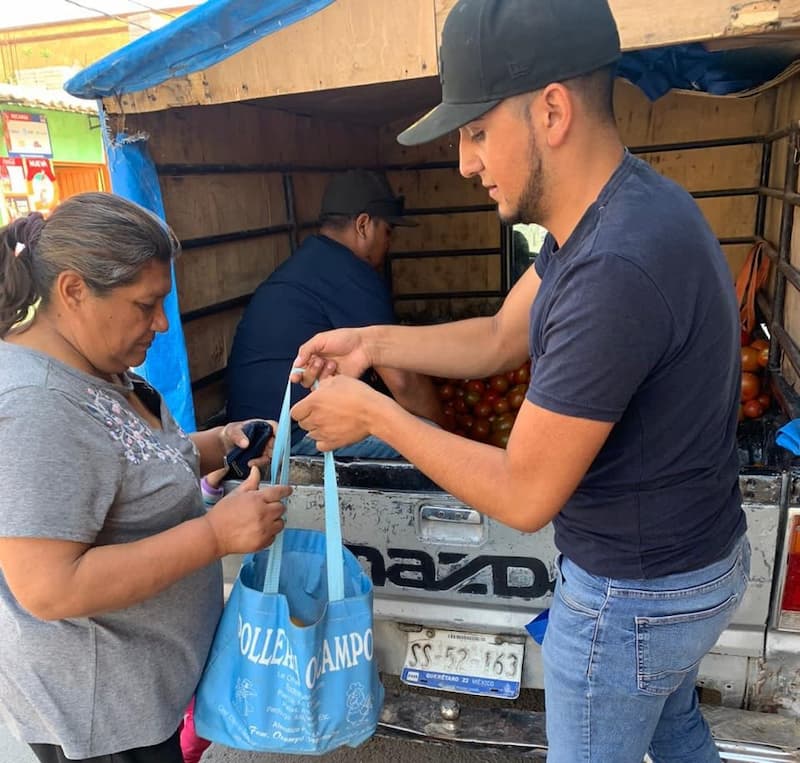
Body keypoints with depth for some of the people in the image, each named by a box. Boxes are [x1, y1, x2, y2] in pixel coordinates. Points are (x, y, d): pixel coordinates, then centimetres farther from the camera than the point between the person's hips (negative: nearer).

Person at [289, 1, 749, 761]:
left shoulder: (619, 268, -35)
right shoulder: (611, 211, -2)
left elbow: (523, 495, -28)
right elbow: (500, 338, 5)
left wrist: (374, 414, -19)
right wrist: (374, 342, -6)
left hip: (635, 592, -8)